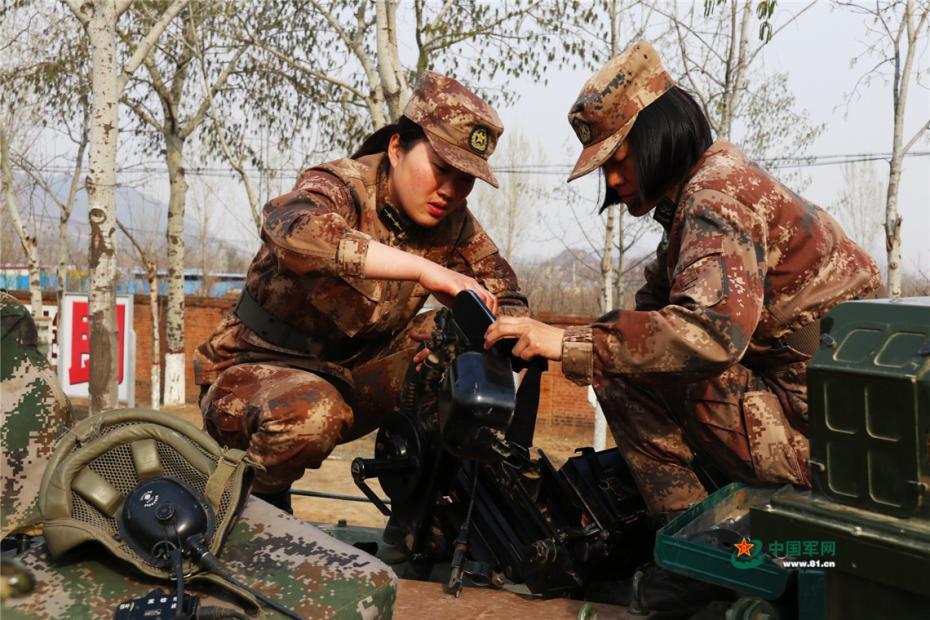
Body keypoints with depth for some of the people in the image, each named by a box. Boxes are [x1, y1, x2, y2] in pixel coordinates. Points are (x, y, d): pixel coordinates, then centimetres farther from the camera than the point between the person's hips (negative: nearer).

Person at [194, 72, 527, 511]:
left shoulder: (453, 225, -2)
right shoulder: (342, 186, -21)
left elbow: (508, 302, -1)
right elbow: (294, 231, -44)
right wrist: (424, 270, -48)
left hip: (351, 377, 6)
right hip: (252, 373, -5)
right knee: (311, 413, -39)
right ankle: (253, 499, -6)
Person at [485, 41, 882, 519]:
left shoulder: (716, 189, -17)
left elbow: (713, 330, -33)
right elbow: (651, 311, 15)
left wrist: (568, 344, -30)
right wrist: (541, 338, 2)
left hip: (823, 430, -11)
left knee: (624, 371, -13)